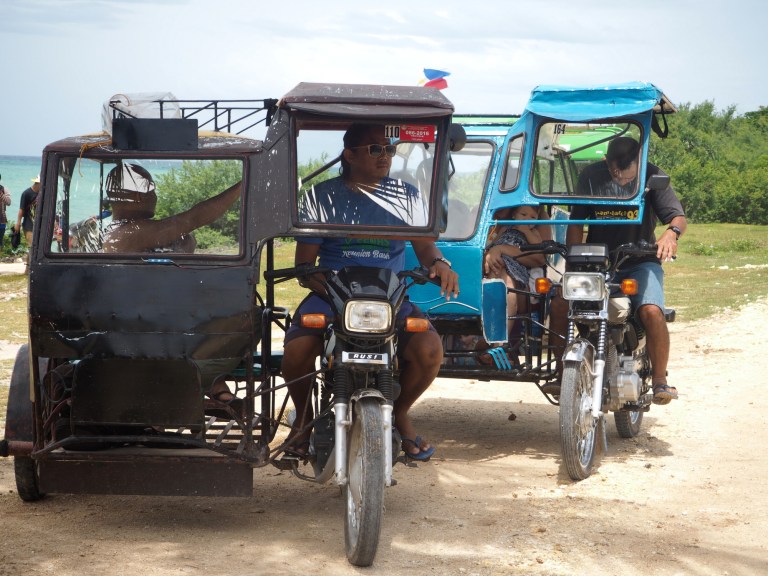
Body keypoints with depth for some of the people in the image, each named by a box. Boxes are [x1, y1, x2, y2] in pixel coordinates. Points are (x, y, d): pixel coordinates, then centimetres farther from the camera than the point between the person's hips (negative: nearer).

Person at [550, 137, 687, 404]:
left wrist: (671, 232, -37)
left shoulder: (652, 176, -4)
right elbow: (576, 221, 5)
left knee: (651, 312, -31)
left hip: (640, 262, -2)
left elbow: (678, 216, -12)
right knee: (559, 305, -21)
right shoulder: (591, 176, 1)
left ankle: (660, 380, -17)